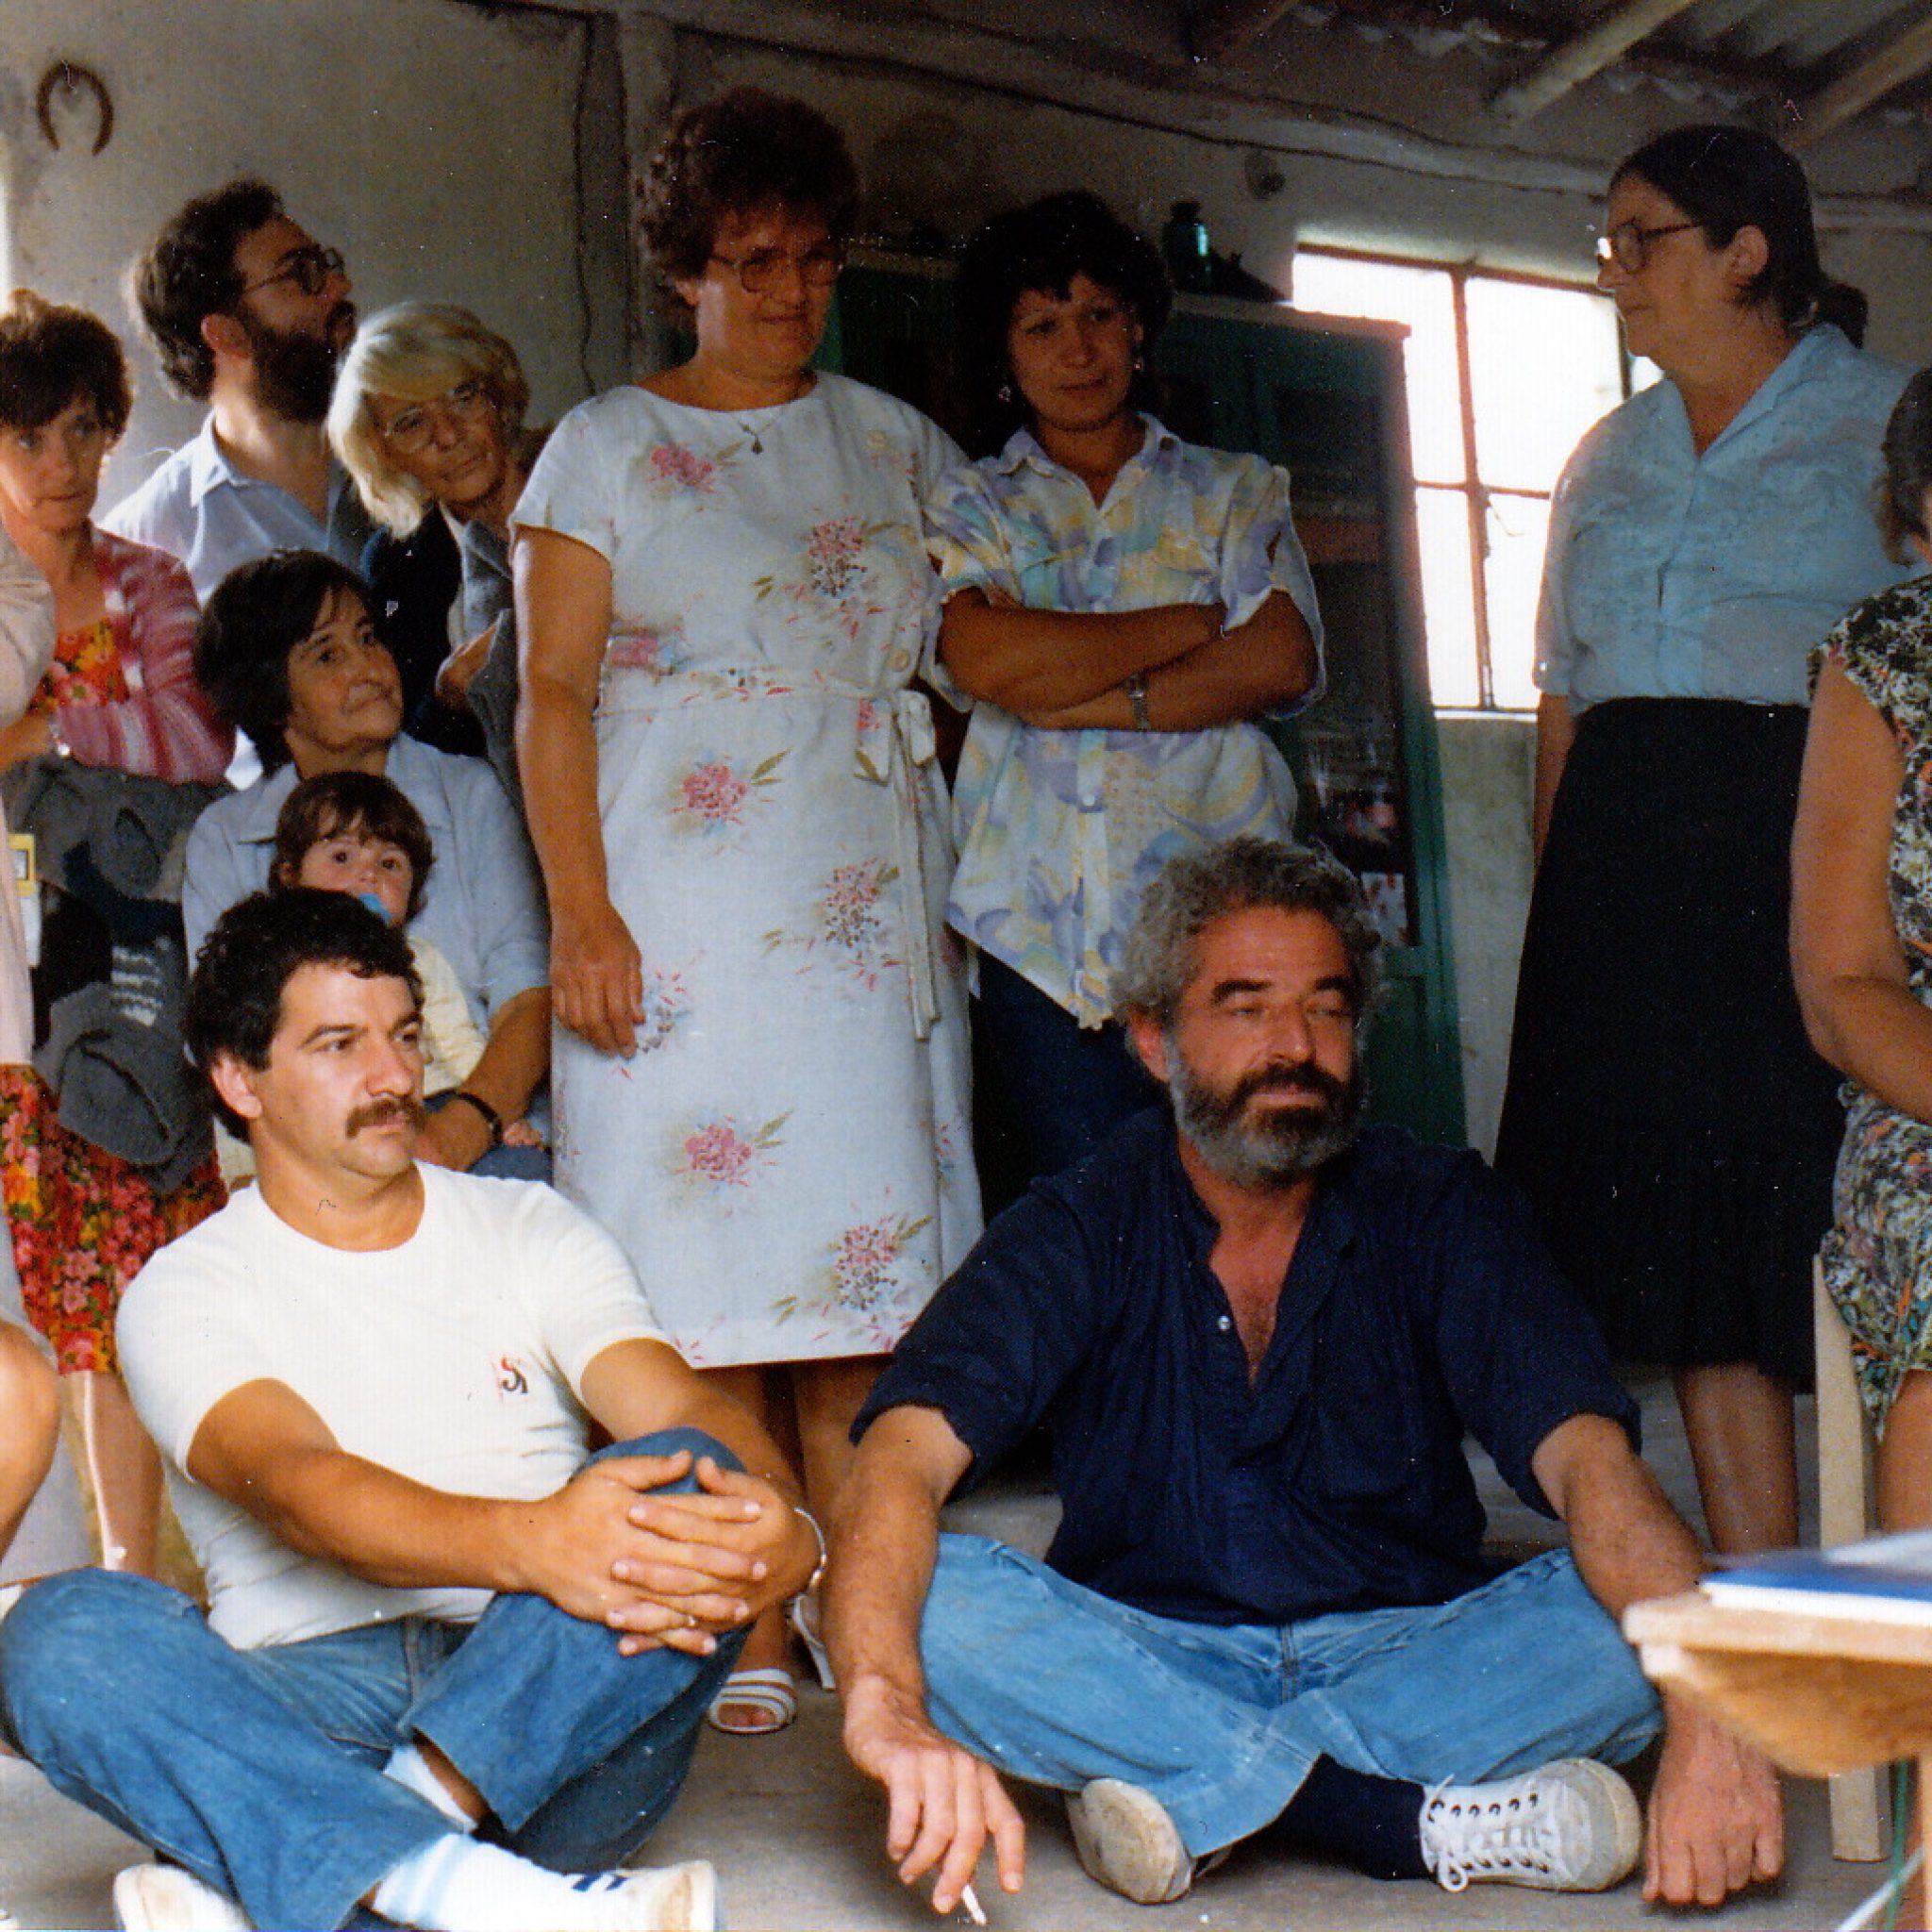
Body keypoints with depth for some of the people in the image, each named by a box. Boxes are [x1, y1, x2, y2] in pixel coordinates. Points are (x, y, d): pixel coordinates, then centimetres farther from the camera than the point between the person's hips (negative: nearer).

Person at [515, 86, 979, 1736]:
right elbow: (555, 691, 1)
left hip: (873, 908, 3)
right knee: (712, 1287, -6)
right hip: (682, 910, -2)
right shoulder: (605, 448, 9)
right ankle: (752, 1635, 0)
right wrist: (580, 913, -9)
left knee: (862, 1269, -2)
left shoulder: (896, 445, 18)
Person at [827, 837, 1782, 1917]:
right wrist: (886, 1706, -45)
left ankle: (1191, 1800, -28)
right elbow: (905, 1458, -22)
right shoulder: (1079, 1232, -5)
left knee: (1649, 1608, -26)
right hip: (1147, 1658, 0)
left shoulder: (1444, 1212, -2)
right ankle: (1422, 1820, -32)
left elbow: (1588, 1461, -18)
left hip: (1406, 1654, 1)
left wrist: (1707, 1710, -38)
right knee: (929, 1597, -30)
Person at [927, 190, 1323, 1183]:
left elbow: (1282, 663, -1)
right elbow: (986, 661, -6)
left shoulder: (1234, 492, 17)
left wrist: (1083, 699, -7)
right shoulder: (971, 506, 15)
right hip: (1043, 914, 0)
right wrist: (1200, 621, -1)